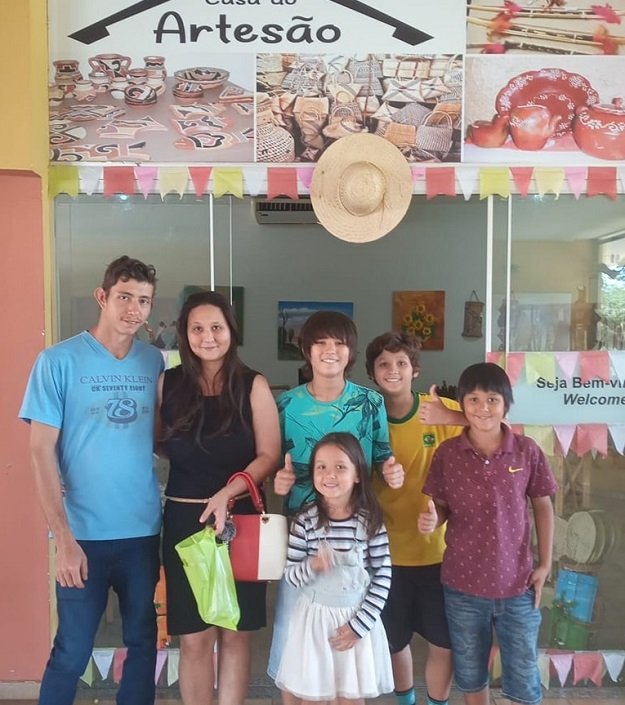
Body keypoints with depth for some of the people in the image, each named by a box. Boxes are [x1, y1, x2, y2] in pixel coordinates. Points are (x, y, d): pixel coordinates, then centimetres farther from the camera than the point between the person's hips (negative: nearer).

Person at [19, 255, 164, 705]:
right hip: (85, 533, -3)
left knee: (143, 643, 15)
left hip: (144, 530, 4)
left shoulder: (155, 361, 3)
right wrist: (63, 537, -13)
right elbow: (41, 451, -9)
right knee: (72, 652, 8)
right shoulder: (59, 360, -7)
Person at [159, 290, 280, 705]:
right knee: (194, 637, 7)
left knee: (235, 632, 10)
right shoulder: (169, 384, 3)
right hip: (184, 519, 1)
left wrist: (226, 493, -20)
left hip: (239, 518, -1)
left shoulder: (253, 386, -3)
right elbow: (156, 445, 12)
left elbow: (269, 455, -7)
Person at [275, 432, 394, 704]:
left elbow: (383, 576, -6)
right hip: (314, 618, 0)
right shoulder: (305, 520, -11)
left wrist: (359, 624, -9)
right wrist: (312, 566, -28)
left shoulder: (370, 520, -10)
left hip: (356, 618, 0)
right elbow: (290, 574, -7)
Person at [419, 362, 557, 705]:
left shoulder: (527, 451, -8)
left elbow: (542, 506, 2)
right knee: (470, 674, 20)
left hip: (517, 583, 0)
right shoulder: (447, 453, -9)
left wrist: (545, 564, 1)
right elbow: (442, 507, 0)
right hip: (462, 584, 1)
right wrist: (432, 519, -23)